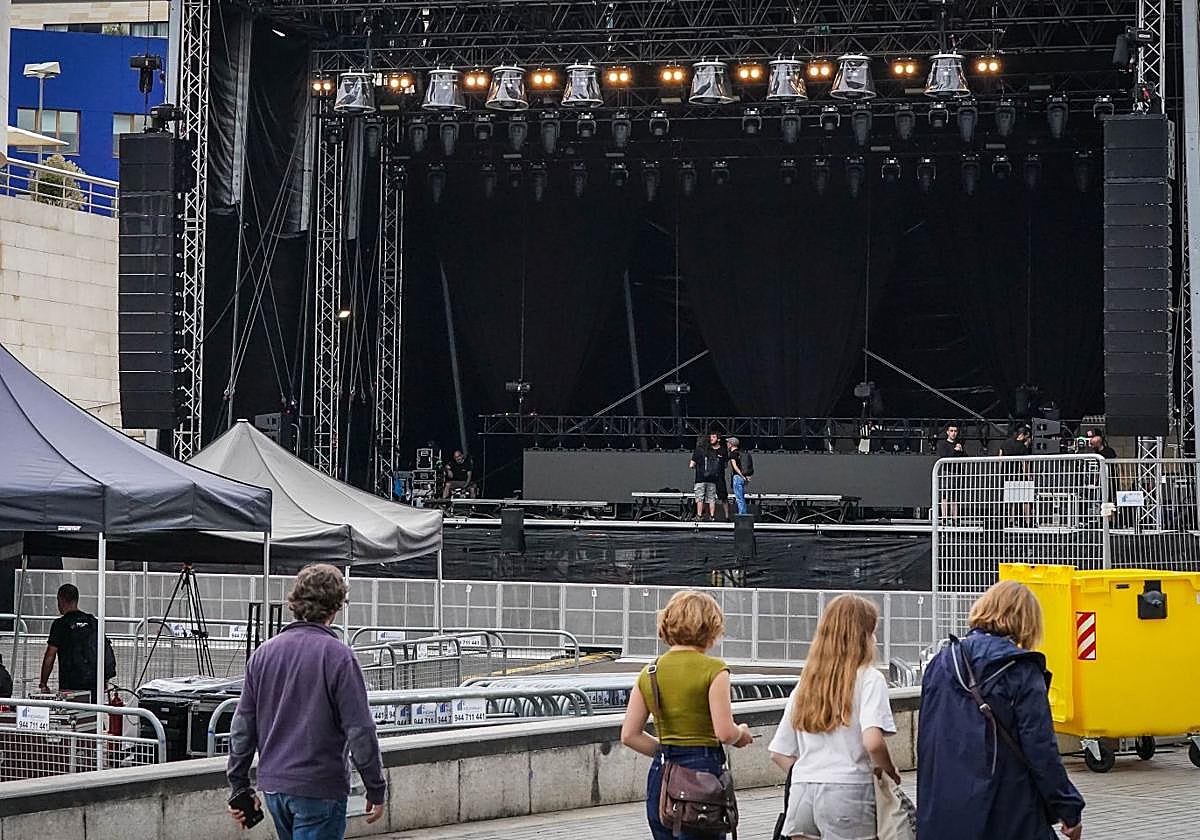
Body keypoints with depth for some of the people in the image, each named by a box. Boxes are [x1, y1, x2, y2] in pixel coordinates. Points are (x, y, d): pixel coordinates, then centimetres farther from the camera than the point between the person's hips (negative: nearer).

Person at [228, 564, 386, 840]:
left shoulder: (263, 654, 6)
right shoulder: (338, 656, -12)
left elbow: (243, 726, 8)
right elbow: (360, 732, -13)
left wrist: (240, 786, 16)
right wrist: (376, 790, -3)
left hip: (273, 785, 6)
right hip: (320, 790, -6)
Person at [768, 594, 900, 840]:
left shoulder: (806, 682, 16)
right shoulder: (869, 679, -2)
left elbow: (779, 753, 15)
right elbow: (872, 741, -17)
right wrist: (888, 771, 0)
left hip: (801, 792, 5)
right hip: (848, 792, -5)